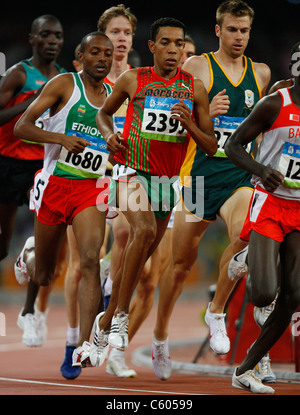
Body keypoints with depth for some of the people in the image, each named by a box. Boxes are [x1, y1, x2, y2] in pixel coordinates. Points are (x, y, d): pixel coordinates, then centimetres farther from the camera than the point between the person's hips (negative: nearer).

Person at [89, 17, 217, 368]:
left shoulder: (194, 88, 1)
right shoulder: (132, 80, -3)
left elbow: (211, 148, 3)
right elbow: (104, 112, 16)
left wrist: (190, 125, -16)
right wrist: (109, 134, -6)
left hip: (167, 178, 4)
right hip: (131, 171, -4)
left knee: (141, 255, 11)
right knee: (144, 230, -30)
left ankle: (105, 322, 28)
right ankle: (120, 316, -21)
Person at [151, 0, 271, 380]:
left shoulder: (260, 74, 12)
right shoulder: (196, 68, 0)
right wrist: (206, 112, -16)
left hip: (239, 176, 2)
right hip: (199, 174, -2)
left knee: (245, 236, -27)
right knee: (181, 264, 5)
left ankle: (216, 312, -8)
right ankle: (160, 338, 25)